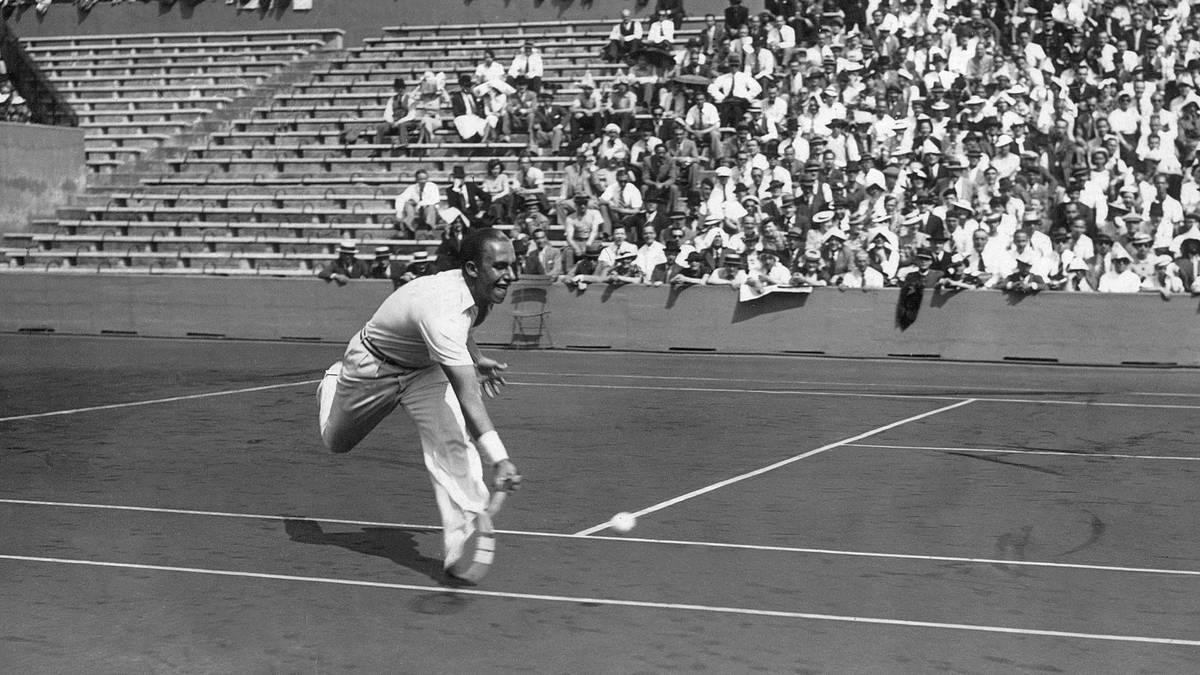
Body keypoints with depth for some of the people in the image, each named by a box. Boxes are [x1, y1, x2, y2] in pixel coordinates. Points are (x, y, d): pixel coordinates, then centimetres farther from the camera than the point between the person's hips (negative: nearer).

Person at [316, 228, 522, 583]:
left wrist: (476, 360, 9)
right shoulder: (442, 310, -45)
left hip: (425, 367, 5)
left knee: (454, 441, -22)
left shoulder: (475, 290, -19)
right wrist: (499, 459, -59)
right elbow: (467, 398, -52)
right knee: (336, 442, 21)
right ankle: (333, 382, 55)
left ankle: (460, 544, -21)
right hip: (373, 364, -5)